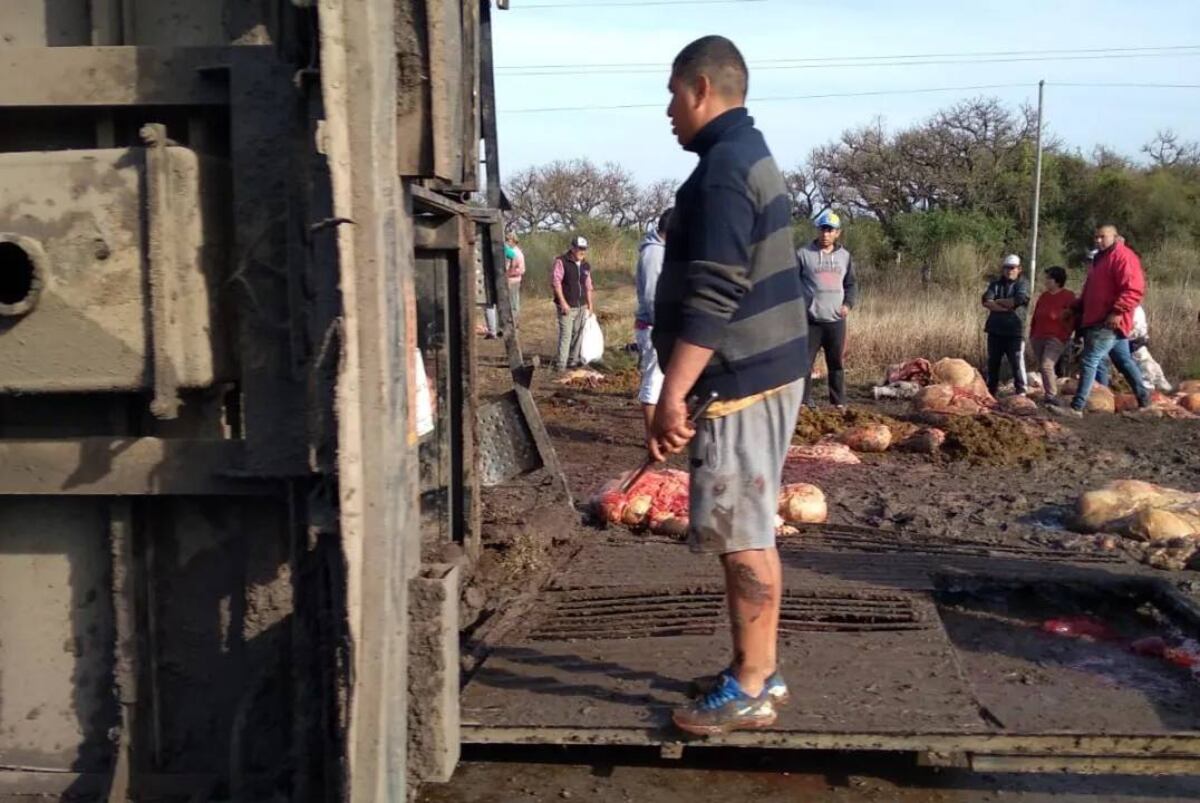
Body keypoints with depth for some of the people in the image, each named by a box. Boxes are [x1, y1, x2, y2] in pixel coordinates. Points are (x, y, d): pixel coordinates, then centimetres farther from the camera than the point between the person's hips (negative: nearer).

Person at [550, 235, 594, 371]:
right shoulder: (561, 262, -7)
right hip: (567, 307, -6)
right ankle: (561, 364, -8)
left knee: (578, 334, 8)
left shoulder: (586, 266, 13)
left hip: (582, 307, 6)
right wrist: (563, 302, -17)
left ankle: (573, 361, 17)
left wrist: (590, 305, 17)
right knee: (565, 335, -10)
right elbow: (555, 282, -13)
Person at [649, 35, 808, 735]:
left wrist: (673, 394, -23)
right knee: (751, 532, 15)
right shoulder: (751, 154, 18)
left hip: (740, 381, -11)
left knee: (742, 536, -4)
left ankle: (751, 690, 6)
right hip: (766, 370, 11)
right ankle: (759, 671, 24)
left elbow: (712, 298, -24)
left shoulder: (722, 168, -16)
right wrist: (686, 388, 25)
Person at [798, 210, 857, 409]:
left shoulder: (844, 256, 10)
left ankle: (839, 403, 18)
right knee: (804, 363, -2)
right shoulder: (804, 254, -2)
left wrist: (848, 304, 0)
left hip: (836, 321, 3)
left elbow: (851, 284, 18)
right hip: (810, 320, -3)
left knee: (836, 363, 10)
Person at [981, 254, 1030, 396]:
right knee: (993, 363, 10)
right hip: (995, 331, 4)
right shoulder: (995, 284, 13)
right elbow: (986, 302, -4)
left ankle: (1021, 392, -4)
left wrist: (998, 301, -4)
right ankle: (991, 391, 19)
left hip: (1014, 332, -4)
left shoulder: (1023, 284, 2)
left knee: (1017, 363, -8)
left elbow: (1018, 300, -16)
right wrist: (1006, 307, -15)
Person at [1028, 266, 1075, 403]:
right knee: (1042, 368, 7)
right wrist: (1032, 335, 15)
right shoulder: (1043, 296, 16)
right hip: (1039, 338, 7)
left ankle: (1051, 397, -14)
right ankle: (1051, 394, 17)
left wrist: (1065, 334, -13)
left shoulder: (1068, 296, -4)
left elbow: (1073, 317, -7)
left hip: (1056, 338, -7)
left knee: (1047, 366, -20)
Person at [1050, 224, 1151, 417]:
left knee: (1089, 361, -13)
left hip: (1109, 322, -10)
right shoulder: (1102, 258, 21)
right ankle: (1144, 399, 27)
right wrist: (1076, 308, 18)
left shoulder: (1123, 257, -11)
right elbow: (1090, 290, 28)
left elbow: (1134, 289, -21)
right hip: (1098, 320, 10)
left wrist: (1118, 311, -27)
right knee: (1124, 361, 17)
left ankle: (1076, 407, -15)